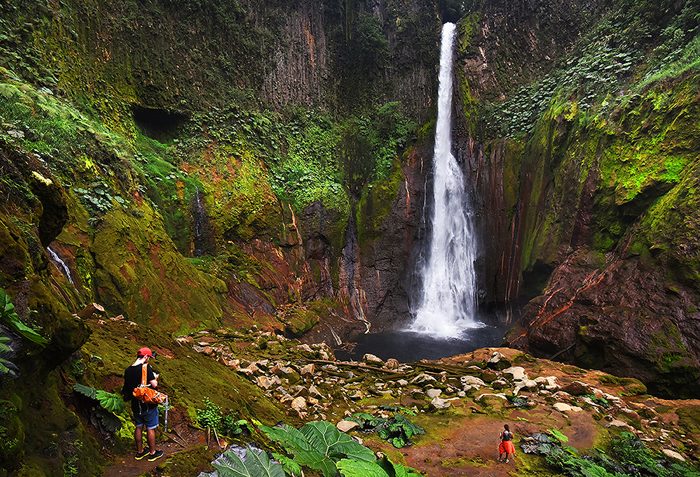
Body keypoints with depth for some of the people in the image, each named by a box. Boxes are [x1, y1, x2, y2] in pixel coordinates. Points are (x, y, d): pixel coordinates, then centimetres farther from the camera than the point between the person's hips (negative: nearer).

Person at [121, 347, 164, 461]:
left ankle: (140, 451, 33)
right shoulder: (146, 367, -20)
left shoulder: (128, 370, 0)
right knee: (150, 429, 8)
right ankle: (152, 453, 20)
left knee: (138, 427, 19)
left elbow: (127, 387, 10)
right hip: (148, 404, -6)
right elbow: (154, 384, -23)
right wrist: (155, 378, -2)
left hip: (135, 404, 6)